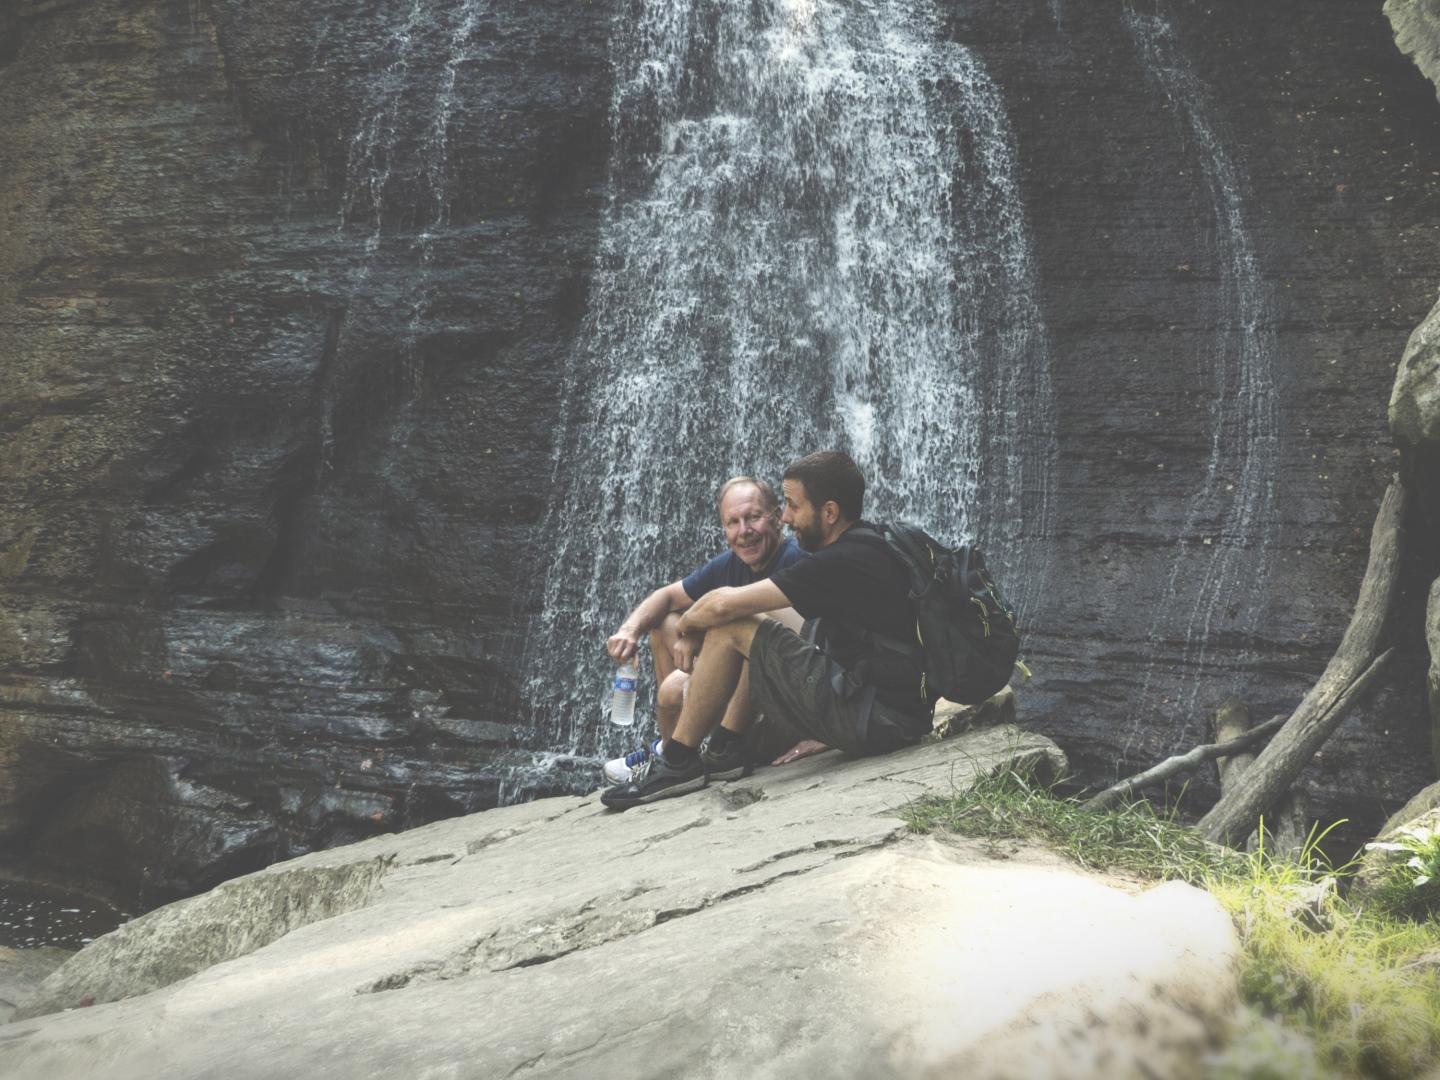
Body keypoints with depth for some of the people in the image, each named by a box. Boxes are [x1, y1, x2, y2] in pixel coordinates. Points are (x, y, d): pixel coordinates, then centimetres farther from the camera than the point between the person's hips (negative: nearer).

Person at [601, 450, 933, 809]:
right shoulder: (875, 548, 13)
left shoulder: (841, 562, -16)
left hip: (872, 718, -10)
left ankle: (677, 762, 1)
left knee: (732, 627, -6)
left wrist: (685, 626, 5)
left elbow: (724, 604, -16)